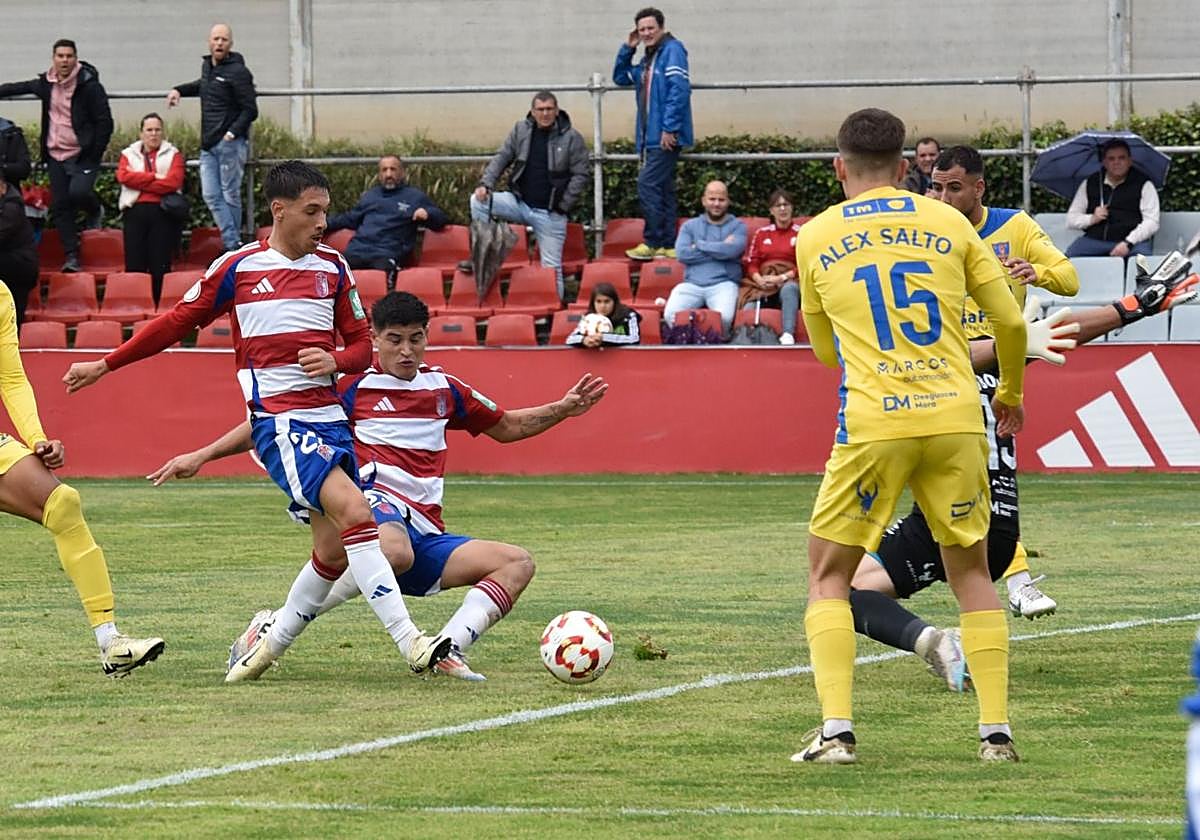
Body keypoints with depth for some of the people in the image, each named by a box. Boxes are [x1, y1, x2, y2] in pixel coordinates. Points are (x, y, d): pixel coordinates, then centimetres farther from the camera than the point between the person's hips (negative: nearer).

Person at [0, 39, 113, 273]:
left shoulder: (89, 86, -11)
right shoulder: (46, 84, 6)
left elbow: (105, 123, -10)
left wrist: (94, 155, -15)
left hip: (82, 155, -5)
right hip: (56, 156, 5)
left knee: (78, 192, -25)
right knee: (60, 206, 1)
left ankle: (94, 210, 11)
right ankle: (71, 256, 8)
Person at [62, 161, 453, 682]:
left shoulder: (333, 268, 11)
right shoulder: (237, 268, 1)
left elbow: (362, 346, 17)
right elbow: (177, 323, 12)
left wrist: (335, 360, -7)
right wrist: (105, 365, 16)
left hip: (329, 418, 5)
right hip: (278, 420, -5)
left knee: (334, 550, 0)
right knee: (354, 510, -25)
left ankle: (270, 644, 22)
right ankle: (408, 641, -30)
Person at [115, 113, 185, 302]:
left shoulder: (172, 154, 11)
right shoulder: (129, 154, 17)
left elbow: (173, 182, -6)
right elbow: (123, 176, -3)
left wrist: (140, 182, -4)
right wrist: (154, 178, -7)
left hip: (163, 213, -1)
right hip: (135, 211, 1)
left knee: (161, 265, -4)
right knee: (134, 264, -4)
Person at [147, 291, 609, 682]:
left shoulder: (444, 389, 21)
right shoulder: (354, 388, 6)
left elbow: (507, 427, 35)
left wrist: (562, 409, 20)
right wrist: (202, 455, 2)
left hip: (425, 533, 6)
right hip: (378, 506, -6)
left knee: (517, 563, -11)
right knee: (395, 551, -43)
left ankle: (448, 650, -26)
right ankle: (275, 630, -30)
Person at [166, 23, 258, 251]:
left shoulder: (238, 72, -10)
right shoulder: (207, 65, 15)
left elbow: (250, 110, -11)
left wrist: (232, 132, -21)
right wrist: (179, 90, 29)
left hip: (230, 144, -8)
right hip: (208, 144, 8)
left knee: (230, 195, -2)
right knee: (211, 196, -1)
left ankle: (234, 245, 5)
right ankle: (231, 243, -3)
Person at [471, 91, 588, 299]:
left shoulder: (571, 138, -6)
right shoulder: (521, 130, 4)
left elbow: (580, 175, -5)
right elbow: (501, 158, 5)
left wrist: (563, 205, -10)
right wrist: (486, 183, -11)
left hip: (550, 213, -3)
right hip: (520, 202, 3)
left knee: (551, 266, -1)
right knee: (478, 201, -16)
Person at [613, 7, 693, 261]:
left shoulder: (672, 50, -8)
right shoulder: (648, 60, 20)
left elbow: (680, 88, -18)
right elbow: (620, 78, 28)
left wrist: (670, 128, -22)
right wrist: (627, 49, 14)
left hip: (666, 136, -10)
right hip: (651, 136, 10)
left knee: (648, 184, -13)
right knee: (663, 190, 9)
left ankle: (653, 242, -10)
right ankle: (667, 245, 11)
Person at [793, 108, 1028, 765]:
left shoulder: (815, 238, 8)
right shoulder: (948, 224, 8)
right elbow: (1011, 323, 10)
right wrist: (1010, 393, 28)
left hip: (871, 428, -2)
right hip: (955, 419, 2)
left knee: (828, 576, 10)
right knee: (971, 571, 15)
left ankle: (836, 729, -5)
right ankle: (996, 730, 6)